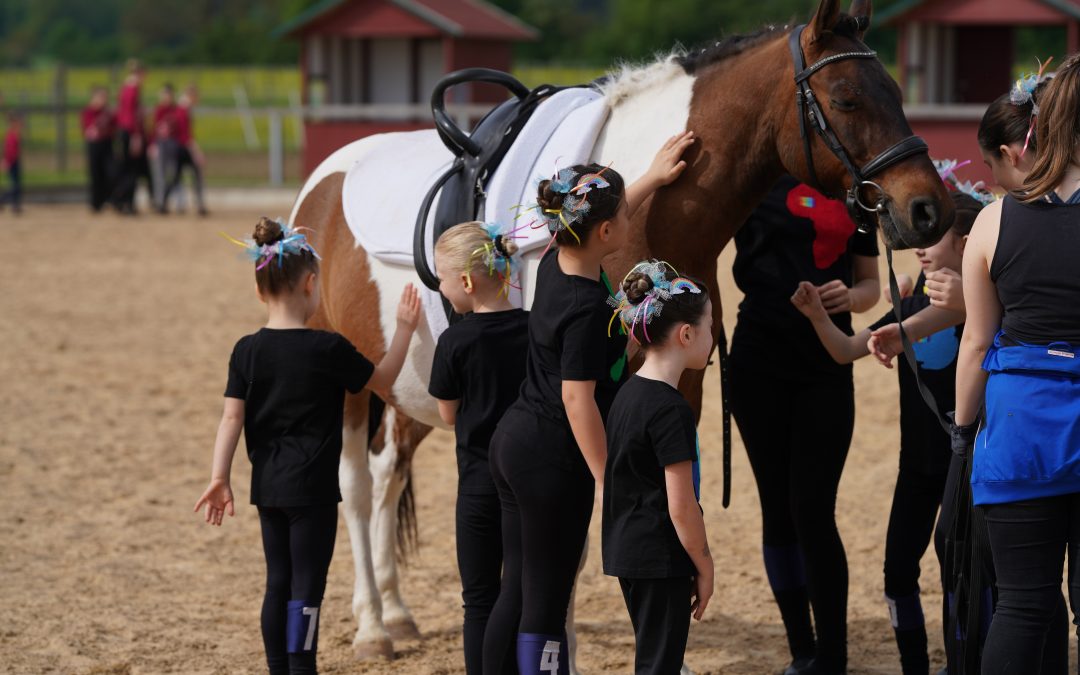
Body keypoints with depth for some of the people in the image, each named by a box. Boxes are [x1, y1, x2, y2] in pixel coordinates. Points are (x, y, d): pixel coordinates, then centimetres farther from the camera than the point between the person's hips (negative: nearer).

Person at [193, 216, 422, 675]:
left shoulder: (246, 351, -1)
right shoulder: (328, 349, -12)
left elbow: (232, 416, -4)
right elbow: (381, 380, 2)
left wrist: (220, 477, -4)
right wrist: (404, 329, 10)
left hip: (267, 486, 5)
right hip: (312, 485, -5)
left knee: (278, 584, 14)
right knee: (307, 586, -2)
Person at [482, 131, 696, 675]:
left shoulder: (556, 262, 3)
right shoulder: (588, 308, -23)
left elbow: (599, 223, 26)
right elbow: (577, 400, -23)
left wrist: (653, 178, 36)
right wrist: (607, 480, -17)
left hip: (513, 441, 9)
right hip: (552, 458, -9)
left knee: (515, 590, 14)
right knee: (546, 599, -1)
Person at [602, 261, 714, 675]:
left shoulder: (629, 393, 8)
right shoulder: (670, 410, -20)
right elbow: (681, 506, -20)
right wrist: (704, 567, -9)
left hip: (626, 549, 9)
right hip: (661, 561, -9)